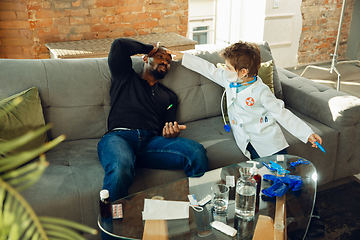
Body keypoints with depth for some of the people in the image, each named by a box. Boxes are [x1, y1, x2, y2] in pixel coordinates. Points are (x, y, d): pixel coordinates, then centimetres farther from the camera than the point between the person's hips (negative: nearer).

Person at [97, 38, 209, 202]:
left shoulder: (169, 96, 33)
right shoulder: (125, 77, 25)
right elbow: (119, 45, 9)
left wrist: (171, 133, -4)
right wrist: (149, 48, 25)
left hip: (152, 140, 3)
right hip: (119, 136, -3)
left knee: (197, 152, -27)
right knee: (121, 167, -41)